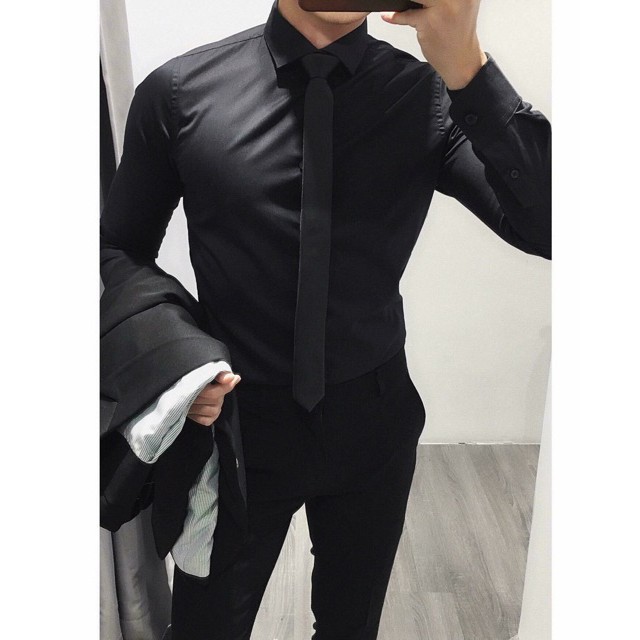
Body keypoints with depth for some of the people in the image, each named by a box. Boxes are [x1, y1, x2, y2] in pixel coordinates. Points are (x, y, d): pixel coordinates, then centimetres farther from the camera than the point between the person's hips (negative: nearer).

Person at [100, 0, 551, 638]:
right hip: (234, 418, -1)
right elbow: (121, 253, 1)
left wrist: (467, 67, -31)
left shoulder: (433, 95, -9)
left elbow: (550, 226, -20)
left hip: (371, 419, 2)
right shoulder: (179, 90, -10)